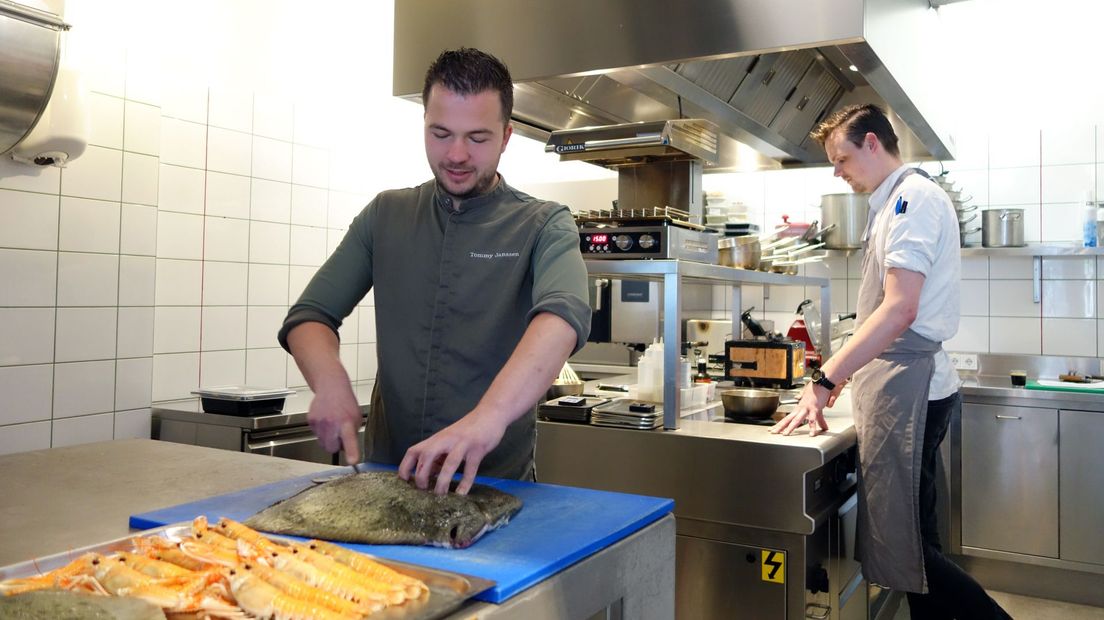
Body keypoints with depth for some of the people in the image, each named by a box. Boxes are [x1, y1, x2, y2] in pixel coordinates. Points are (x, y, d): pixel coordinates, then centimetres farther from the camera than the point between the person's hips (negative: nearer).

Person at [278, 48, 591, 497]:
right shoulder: (384, 216, 8)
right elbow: (308, 317, 6)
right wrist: (330, 382, -16)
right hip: (385, 476, 2)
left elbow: (564, 314, -22)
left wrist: (492, 413, -39)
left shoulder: (545, 226, -3)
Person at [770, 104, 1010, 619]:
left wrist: (825, 381, -24)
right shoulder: (893, 204, 19)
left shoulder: (914, 196, -11)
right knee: (911, 540, 14)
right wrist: (840, 376, 19)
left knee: (902, 547, -7)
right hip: (896, 384, 10)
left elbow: (900, 309, -23)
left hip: (907, 386, -10)